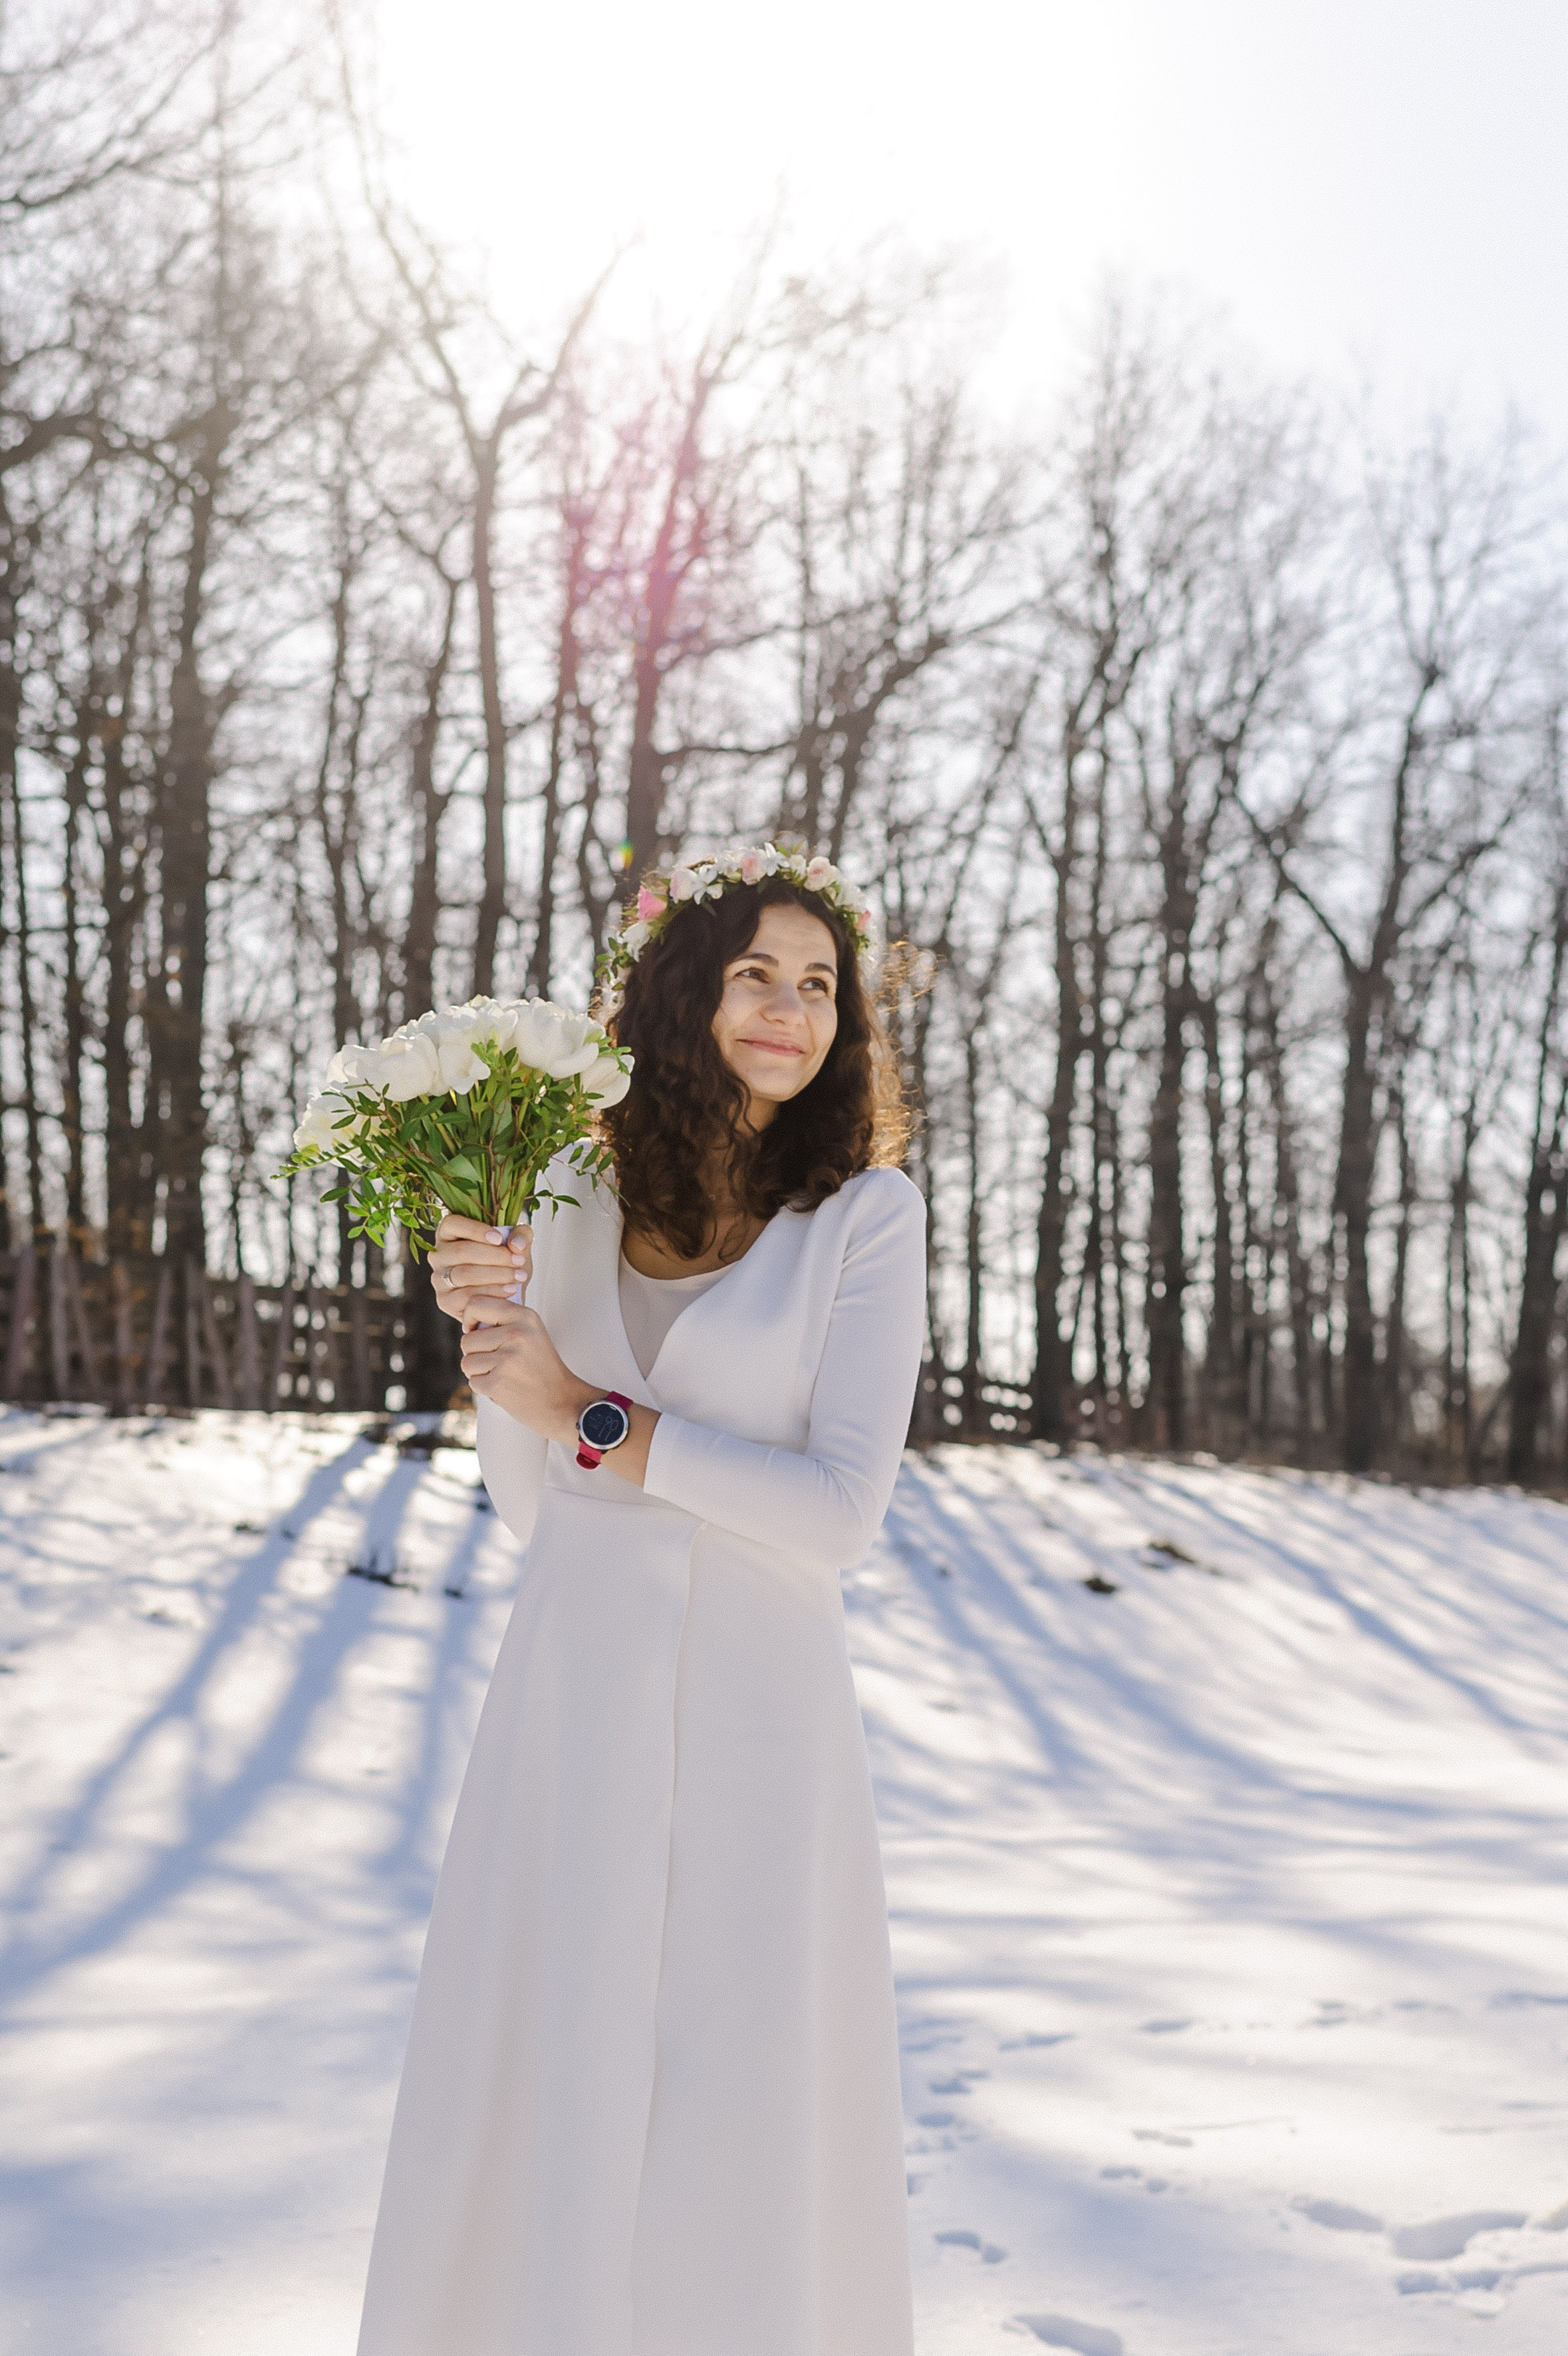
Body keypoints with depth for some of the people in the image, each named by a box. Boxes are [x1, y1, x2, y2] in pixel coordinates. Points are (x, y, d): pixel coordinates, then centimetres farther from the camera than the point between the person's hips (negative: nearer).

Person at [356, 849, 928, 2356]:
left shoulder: (865, 1213, -3)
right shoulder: (581, 1208, 8)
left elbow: (839, 1515, -12)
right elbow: (532, 1509, 10)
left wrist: (588, 1415, -12)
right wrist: (486, 1331, -6)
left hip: (752, 1710, -3)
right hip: (573, 1702, 4)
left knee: (743, 2108, 4)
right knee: (538, 2086, 10)